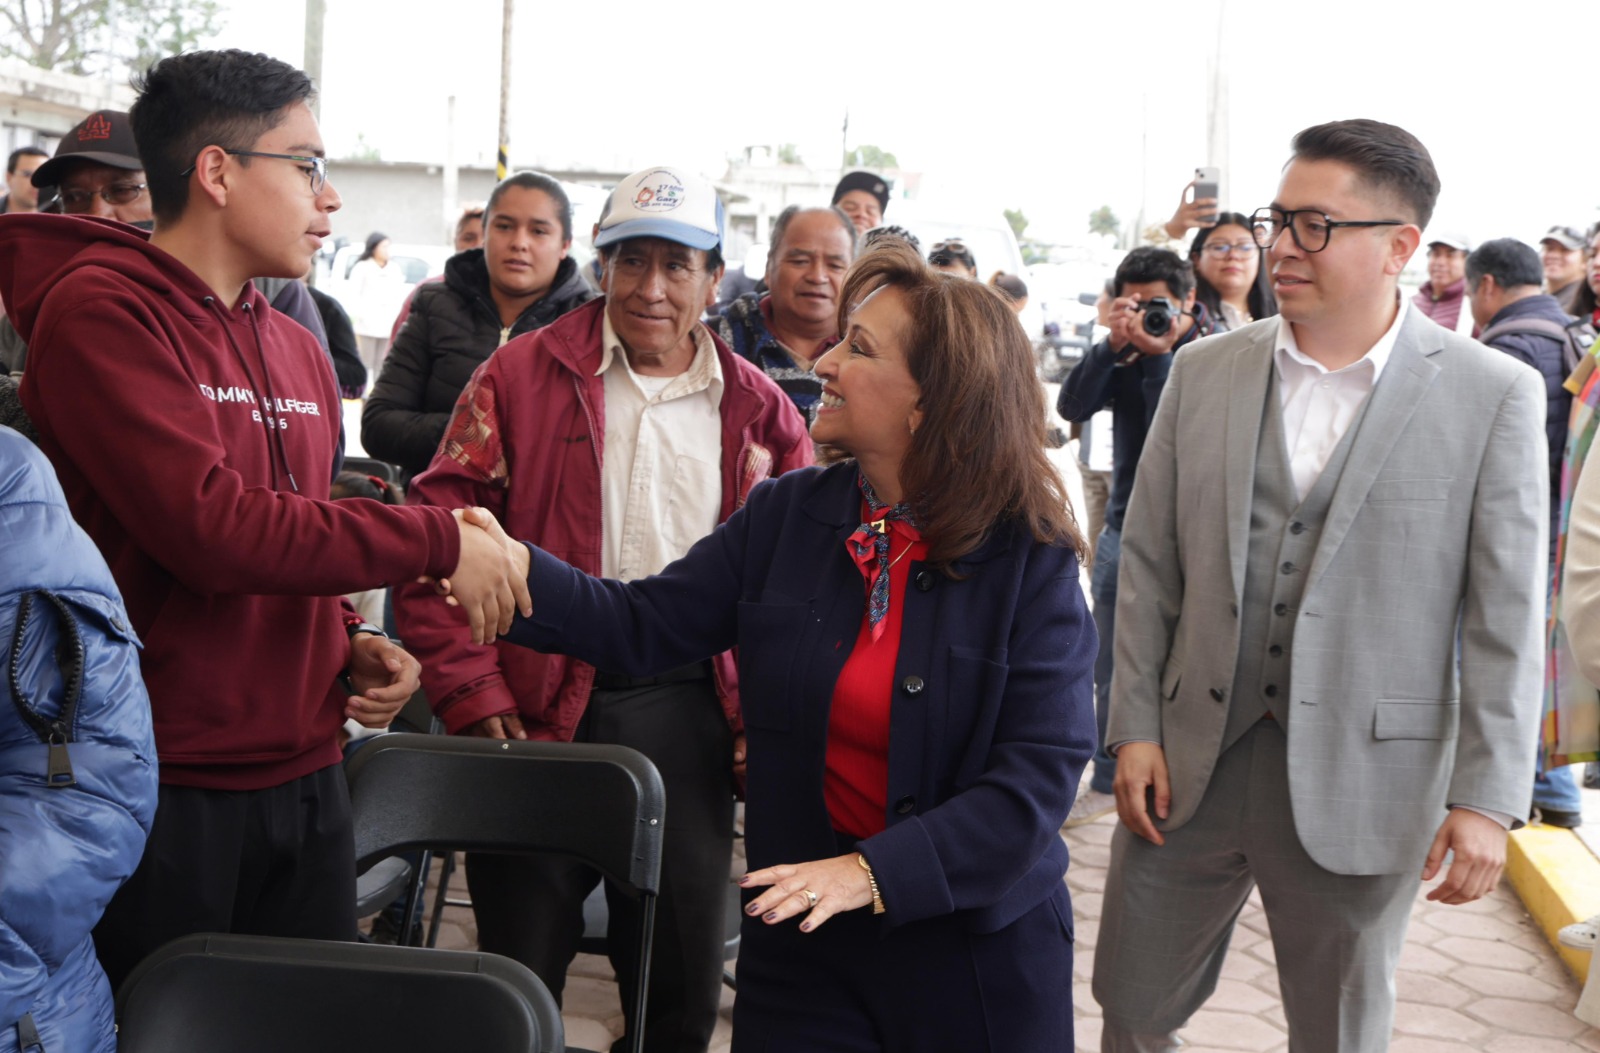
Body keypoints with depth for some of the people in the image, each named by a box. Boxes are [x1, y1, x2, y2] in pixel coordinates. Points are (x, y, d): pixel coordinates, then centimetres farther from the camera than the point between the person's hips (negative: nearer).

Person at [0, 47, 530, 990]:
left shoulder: (300, 352, 14)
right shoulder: (103, 311, -11)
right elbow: (211, 526, -22)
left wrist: (349, 647, 3)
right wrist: (437, 541, -16)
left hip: (304, 777, 7)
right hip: (162, 793, -7)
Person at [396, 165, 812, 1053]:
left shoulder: (758, 411, 7)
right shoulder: (523, 374, 0)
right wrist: (472, 695, -10)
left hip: (689, 710, 2)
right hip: (541, 704, -2)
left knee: (683, 980, 12)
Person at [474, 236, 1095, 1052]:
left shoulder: (1030, 560, -12)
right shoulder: (787, 516, -1)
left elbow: (1040, 772, -17)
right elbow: (642, 625, 0)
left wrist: (876, 871, -26)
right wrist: (518, 570, -17)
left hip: (978, 942, -2)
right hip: (803, 935, 3)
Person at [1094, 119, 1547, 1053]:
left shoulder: (1494, 395, -7)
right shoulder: (1205, 371, 2)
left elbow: (1505, 617, -7)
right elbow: (1149, 564, 5)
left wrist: (1487, 798, -10)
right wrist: (1134, 728, 1)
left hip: (1361, 784, -2)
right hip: (1190, 762, 3)